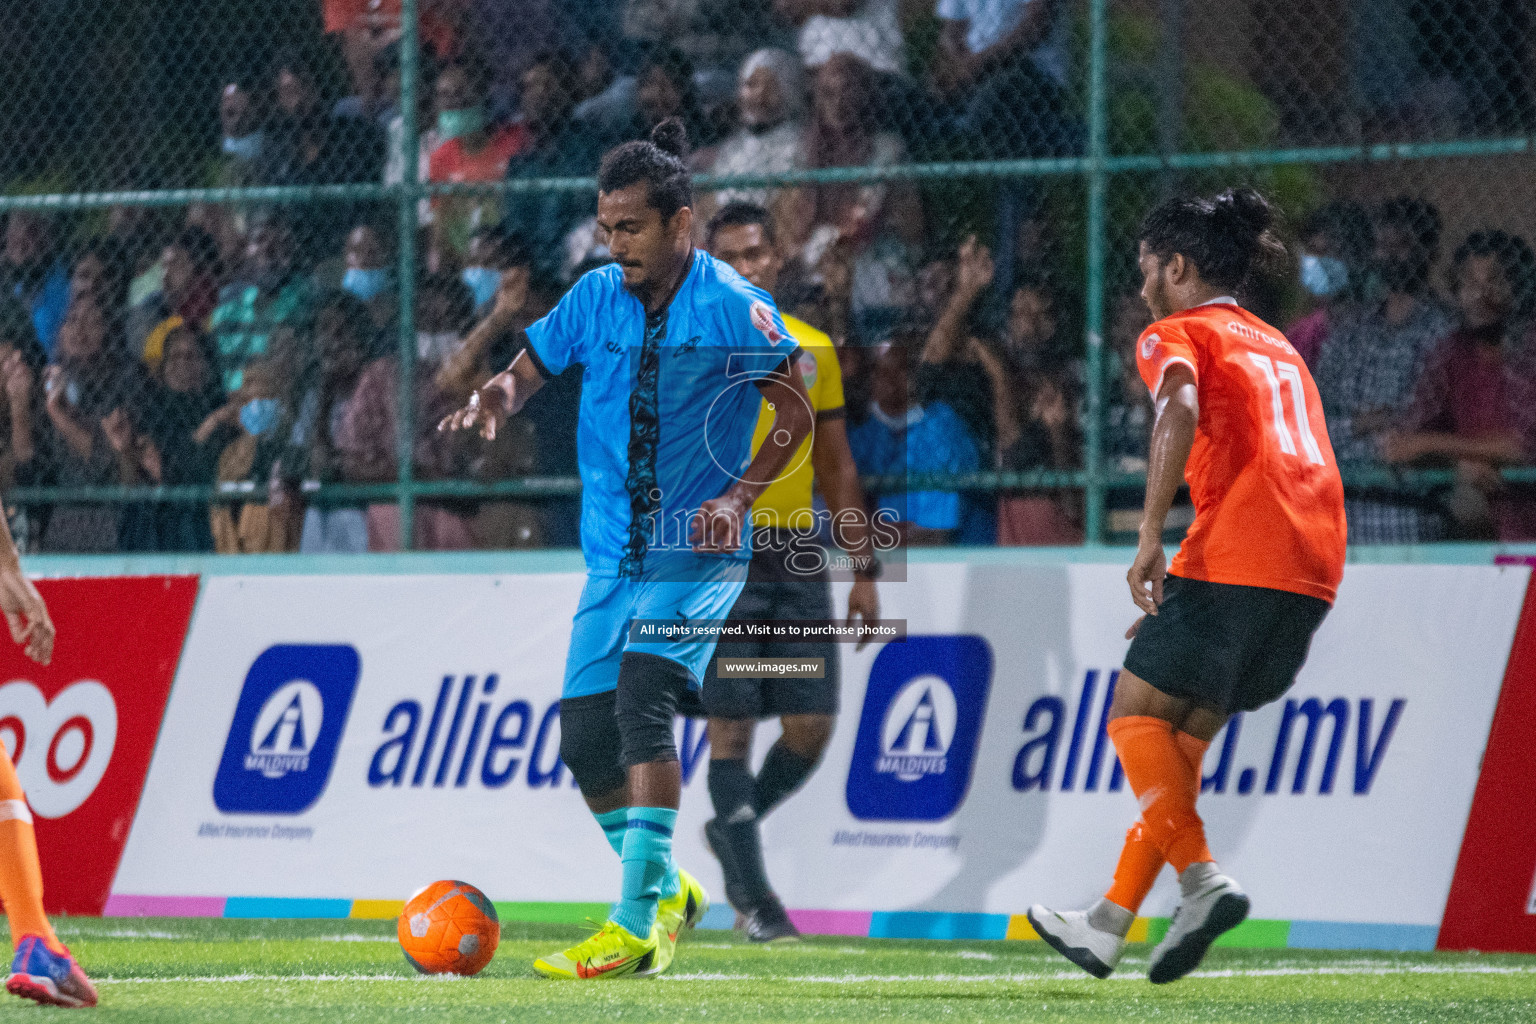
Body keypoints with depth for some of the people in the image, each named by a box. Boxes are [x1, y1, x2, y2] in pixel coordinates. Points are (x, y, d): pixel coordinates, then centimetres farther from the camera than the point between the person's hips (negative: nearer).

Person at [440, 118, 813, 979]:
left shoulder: (734, 308, -10)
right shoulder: (597, 296, 3)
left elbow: (797, 415, -3)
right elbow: (529, 369, 13)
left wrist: (738, 495, -16)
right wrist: (494, 400, -11)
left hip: (696, 553, -6)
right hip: (614, 553, 6)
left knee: (642, 695, -25)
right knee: (585, 734, 2)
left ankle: (639, 924, -28)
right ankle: (669, 892, 26)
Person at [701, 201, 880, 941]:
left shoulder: (813, 350, 11)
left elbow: (836, 466, 17)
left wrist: (863, 569, 12)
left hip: (797, 556, 4)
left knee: (812, 726, 0)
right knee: (732, 728, -5)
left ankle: (731, 830, 26)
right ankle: (754, 899, 0)